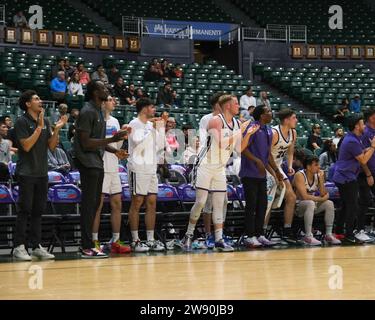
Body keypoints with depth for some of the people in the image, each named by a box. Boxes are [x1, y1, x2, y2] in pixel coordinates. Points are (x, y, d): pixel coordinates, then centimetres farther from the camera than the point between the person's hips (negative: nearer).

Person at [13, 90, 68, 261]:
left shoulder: (45, 122, 11)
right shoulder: (22, 122, -7)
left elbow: (51, 146, 10)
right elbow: (26, 146, -16)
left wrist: (56, 130, -3)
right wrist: (39, 127, -18)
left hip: (42, 173, 6)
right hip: (26, 173, -6)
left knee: (38, 211, 7)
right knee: (24, 210, -6)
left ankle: (37, 246, 12)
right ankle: (19, 247, -2)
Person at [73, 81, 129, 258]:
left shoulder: (99, 112, 16)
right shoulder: (87, 112, -15)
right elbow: (86, 143, -21)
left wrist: (114, 150, 10)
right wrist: (112, 139, -23)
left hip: (97, 162, 10)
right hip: (88, 162, -10)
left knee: (95, 203, 12)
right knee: (89, 204, -8)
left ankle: (88, 244, 17)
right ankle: (87, 248, -6)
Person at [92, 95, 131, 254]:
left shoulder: (115, 121, 16)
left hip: (114, 168, 8)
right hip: (100, 168, -8)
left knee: (117, 204, 8)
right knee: (98, 205, -5)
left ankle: (115, 241, 13)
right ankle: (94, 241, -1)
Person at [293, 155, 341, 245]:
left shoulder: (318, 175, 0)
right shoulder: (300, 175, -19)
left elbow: (324, 194, -4)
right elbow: (304, 196, -27)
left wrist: (321, 179, -15)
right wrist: (320, 199, -16)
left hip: (312, 204, 7)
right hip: (298, 206, -7)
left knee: (329, 203, -13)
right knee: (310, 203, -36)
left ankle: (328, 235, -11)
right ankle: (308, 236, -38)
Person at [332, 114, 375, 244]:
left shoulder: (352, 139, 13)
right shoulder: (352, 141, -21)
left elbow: (361, 152, 17)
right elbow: (363, 160, -18)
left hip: (342, 178, 11)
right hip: (347, 178, -11)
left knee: (346, 205, 17)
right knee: (353, 207, -6)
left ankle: (339, 231, 23)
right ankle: (349, 235, -3)